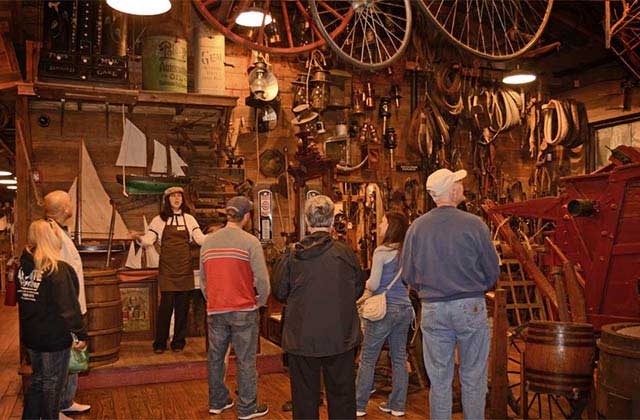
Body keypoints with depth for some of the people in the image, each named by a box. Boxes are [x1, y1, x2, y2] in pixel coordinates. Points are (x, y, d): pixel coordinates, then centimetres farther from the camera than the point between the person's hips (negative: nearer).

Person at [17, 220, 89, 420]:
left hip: (30, 336, 7)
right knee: (53, 384, 10)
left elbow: (18, 299, 9)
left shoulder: (23, 266, 0)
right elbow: (69, 306, -21)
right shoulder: (59, 269, -21)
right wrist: (81, 334, -13)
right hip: (55, 337, -7)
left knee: (38, 380, 23)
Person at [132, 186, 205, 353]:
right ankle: (160, 343, 5)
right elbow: (148, 240, -1)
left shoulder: (189, 219, 10)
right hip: (167, 269, -2)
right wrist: (139, 238, -21)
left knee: (182, 305, 4)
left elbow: (201, 239, 5)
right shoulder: (159, 220, 5)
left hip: (185, 269, 2)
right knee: (166, 305, -6)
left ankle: (178, 342, 15)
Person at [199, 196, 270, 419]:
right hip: (243, 309, -5)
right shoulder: (250, 242, -10)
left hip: (215, 310, 5)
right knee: (246, 360, 4)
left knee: (215, 357, 16)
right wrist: (260, 302, 2)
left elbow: (203, 279, 11)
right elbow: (262, 279, -14)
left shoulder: (208, 241, 6)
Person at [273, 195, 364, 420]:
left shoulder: (292, 256, -10)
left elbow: (279, 292, 0)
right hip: (340, 338, 0)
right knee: (341, 395, 14)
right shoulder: (345, 253, -9)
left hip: (301, 339, 0)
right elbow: (358, 289, 4)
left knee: (304, 396, 13)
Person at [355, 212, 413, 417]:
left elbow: (373, 284, -15)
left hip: (383, 309, -6)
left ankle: (359, 405, 12)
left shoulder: (382, 251, -13)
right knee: (400, 358, 13)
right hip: (404, 308, 6)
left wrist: (366, 284, 5)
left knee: (368, 359, 5)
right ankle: (397, 405, 20)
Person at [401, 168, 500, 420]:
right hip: (470, 307, -2)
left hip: (432, 310, 2)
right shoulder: (474, 224, -9)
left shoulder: (417, 227, -2)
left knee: (439, 380, 11)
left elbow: (408, 274, 3)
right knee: (473, 379, 10)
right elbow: (492, 271, -1)